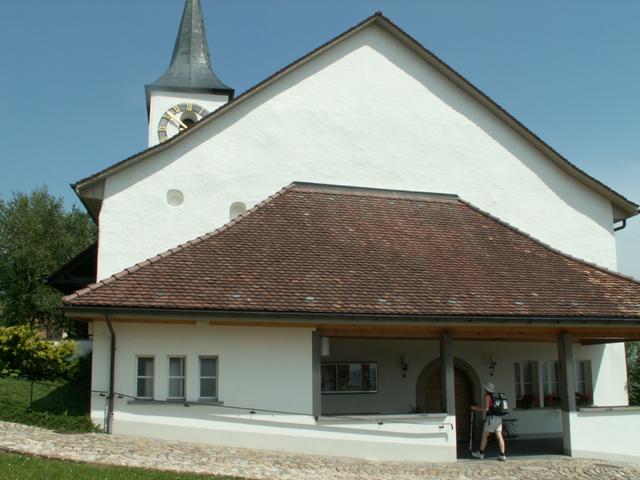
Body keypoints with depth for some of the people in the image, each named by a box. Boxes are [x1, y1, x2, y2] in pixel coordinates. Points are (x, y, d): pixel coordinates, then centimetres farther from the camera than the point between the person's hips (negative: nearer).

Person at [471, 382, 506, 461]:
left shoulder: (487, 396, -8)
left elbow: (486, 409, -13)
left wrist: (476, 408, -2)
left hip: (491, 418, -7)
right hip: (498, 418, 7)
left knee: (484, 436, 6)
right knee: (499, 436, 1)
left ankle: (481, 453, 16)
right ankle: (503, 455, -5)